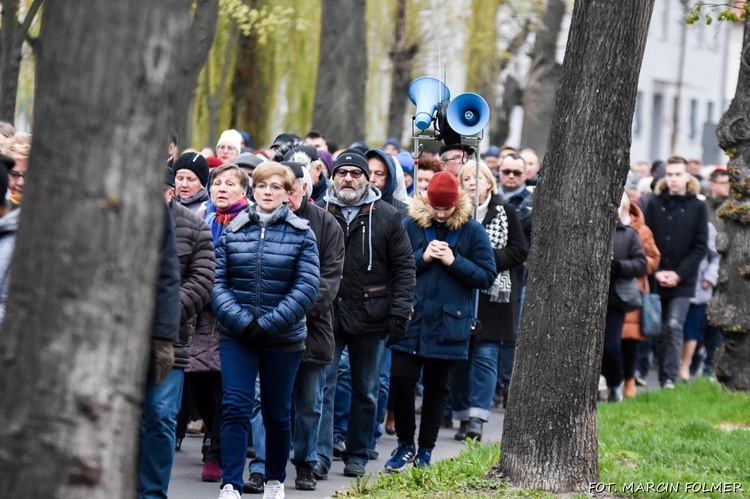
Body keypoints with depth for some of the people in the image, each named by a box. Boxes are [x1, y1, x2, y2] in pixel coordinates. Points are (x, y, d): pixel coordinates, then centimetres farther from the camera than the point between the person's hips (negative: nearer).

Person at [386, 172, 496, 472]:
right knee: (400, 380, -7)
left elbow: (487, 277, -1)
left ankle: (425, 452, 19)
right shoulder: (412, 225, 1)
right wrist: (422, 257, -13)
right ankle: (405, 445, 11)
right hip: (412, 321, 0)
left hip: (449, 323, 0)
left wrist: (454, 262, -13)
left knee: (437, 389, 8)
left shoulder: (472, 231, -1)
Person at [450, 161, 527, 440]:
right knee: (461, 356, 3)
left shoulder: (505, 212, 4)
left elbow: (519, 252, 0)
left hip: (494, 294, -2)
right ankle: (463, 416, 11)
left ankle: (477, 419, -9)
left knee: (486, 355, -7)